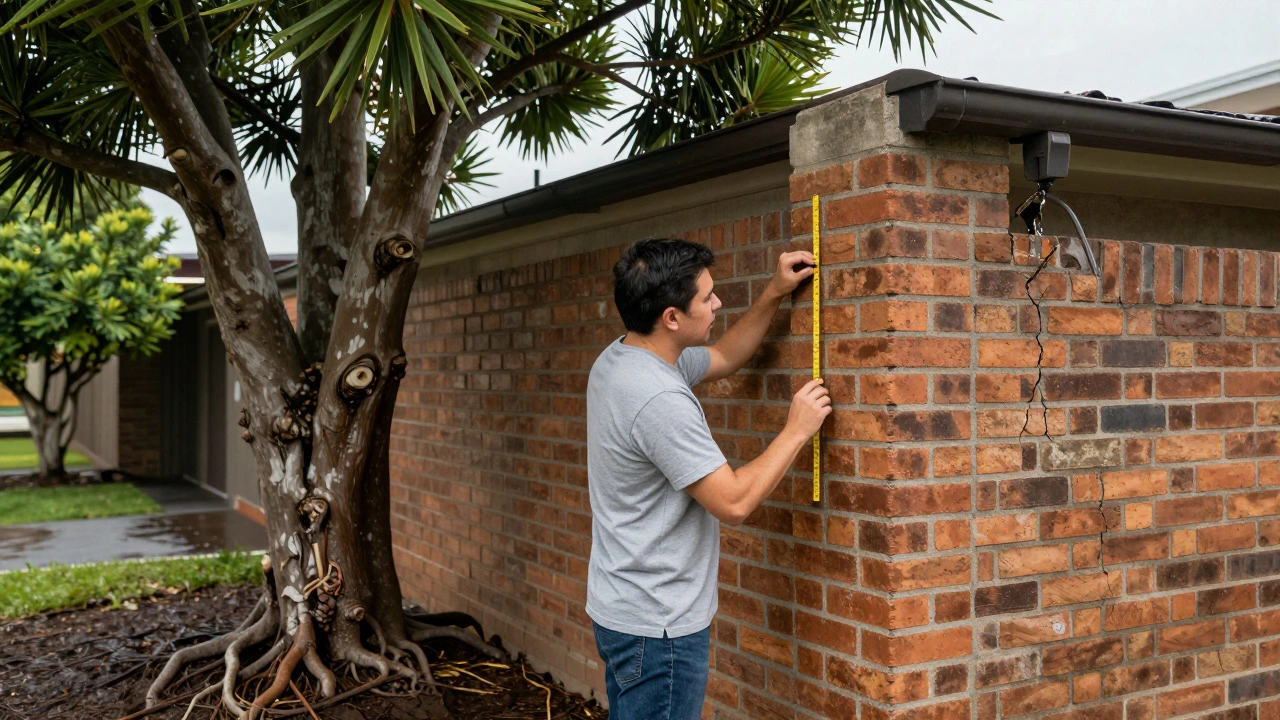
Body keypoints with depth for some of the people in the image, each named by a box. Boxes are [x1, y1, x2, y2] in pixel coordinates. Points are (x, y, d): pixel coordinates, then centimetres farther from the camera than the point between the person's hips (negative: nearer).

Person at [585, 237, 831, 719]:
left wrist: (774, 294, 10)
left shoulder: (620, 358, 3)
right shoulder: (659, 399, -28)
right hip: (657, 625, -10)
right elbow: (734, 503, -24)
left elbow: (726, 357, 19)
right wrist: (797, 430, -13)